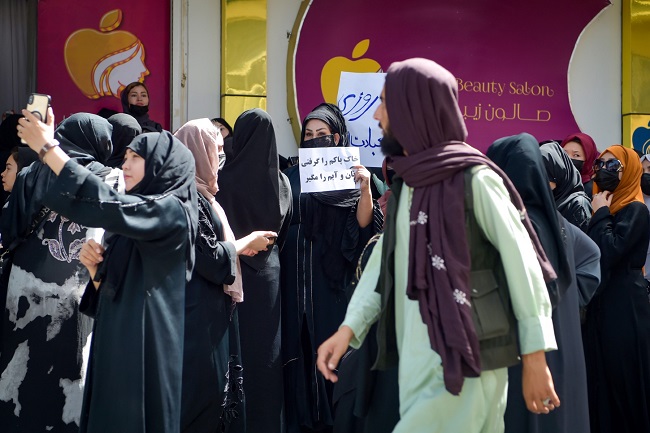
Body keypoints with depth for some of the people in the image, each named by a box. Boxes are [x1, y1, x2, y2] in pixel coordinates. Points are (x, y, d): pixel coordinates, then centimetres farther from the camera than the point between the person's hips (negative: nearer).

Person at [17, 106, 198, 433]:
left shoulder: (170, 210, -9)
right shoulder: (136, 217, 17)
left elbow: (107, 206, -25)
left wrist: (47, 147, -21)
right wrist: (95, 266, -2)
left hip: (144, 352, -8)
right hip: (115, 346, 8)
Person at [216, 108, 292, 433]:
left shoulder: (225, 179, -15)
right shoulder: (281, 182, 0)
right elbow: (284, 231, 9)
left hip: (234, 273, -4)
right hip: (269, 275, 4)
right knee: (266, 349, 11)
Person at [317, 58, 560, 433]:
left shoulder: (474, 178, -12)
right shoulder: (407, 183, 13)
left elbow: (523, 265, -11)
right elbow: (384, 260, 11)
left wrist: (535, 359, -11)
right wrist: (349, 327, -1)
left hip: (460, 361, -7)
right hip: (417, 359, 7)